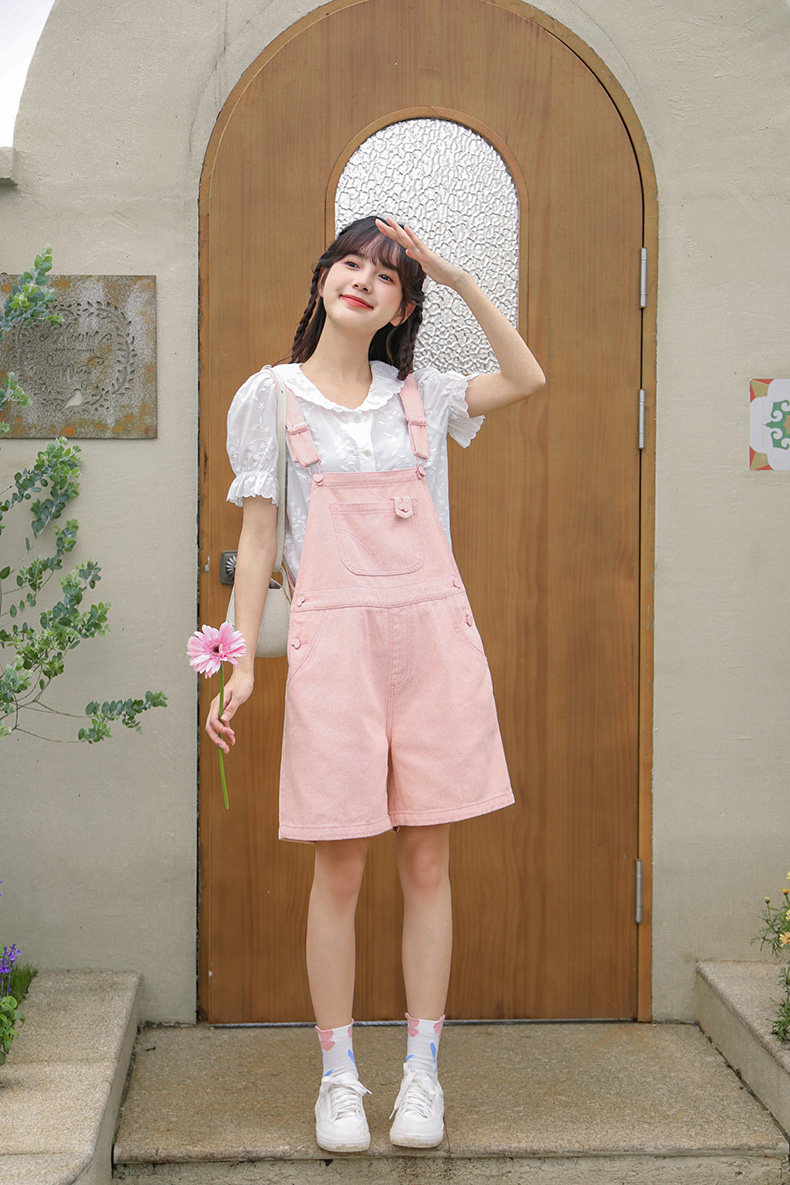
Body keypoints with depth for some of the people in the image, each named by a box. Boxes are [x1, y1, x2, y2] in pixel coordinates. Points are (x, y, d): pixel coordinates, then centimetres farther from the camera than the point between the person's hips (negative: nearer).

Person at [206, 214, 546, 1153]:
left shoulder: (418, 395, 14)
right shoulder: (270, 395, 6)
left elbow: (527, 379, 9)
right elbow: (256, 537, 4)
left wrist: (459, 277, 7)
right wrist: (239, 661, -2)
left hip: (435, 635, 3)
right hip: (333, 641, -2)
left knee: (428, 863, 5)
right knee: (339, 869, 0)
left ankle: (422, 1072, 16)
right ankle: (338, 1076, 15)